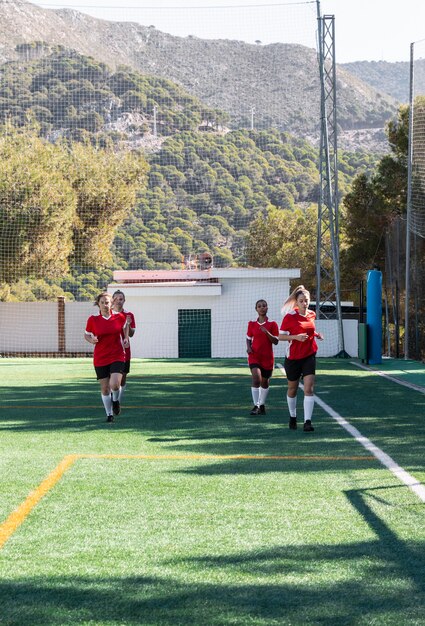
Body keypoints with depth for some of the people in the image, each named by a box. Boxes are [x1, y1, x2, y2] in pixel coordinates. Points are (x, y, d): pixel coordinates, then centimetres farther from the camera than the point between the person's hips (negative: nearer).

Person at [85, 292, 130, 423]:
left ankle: (115, 400, 16)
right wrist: (91, 340, -13)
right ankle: (109, 414, 24)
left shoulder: (119, 317, -2)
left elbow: (125, 326, 19)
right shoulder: (92, 319, -5)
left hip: (117, 356, -1)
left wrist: (126, 339, 5)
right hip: (100, 359, 1)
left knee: (114, 384, -19)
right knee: (105, 388, 5)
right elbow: (86, 335, 8)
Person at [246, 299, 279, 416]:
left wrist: (267, 332, -20)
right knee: (256, 379, -20)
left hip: (267, 357, 1)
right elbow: (248, 338, 14)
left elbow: (276, 341, -5)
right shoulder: (252, 324, 5)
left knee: (265, 382, 11)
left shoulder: (272, 324, 0)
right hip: (254, 356, 0)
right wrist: (248, 347, -6)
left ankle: (262, 405, 27)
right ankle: (256, 405, -16)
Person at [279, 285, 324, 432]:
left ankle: (307, 422, -14)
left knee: (309, 389, -12)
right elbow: (281, 336, -9)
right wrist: (296, 337, -24)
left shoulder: (312, 315, 4)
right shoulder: (290, 316, -10)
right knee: (292, 389, 13)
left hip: (309, 356, 2)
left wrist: (316, 334, 3)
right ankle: (292, 417, 35)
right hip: (293, 357, -2)